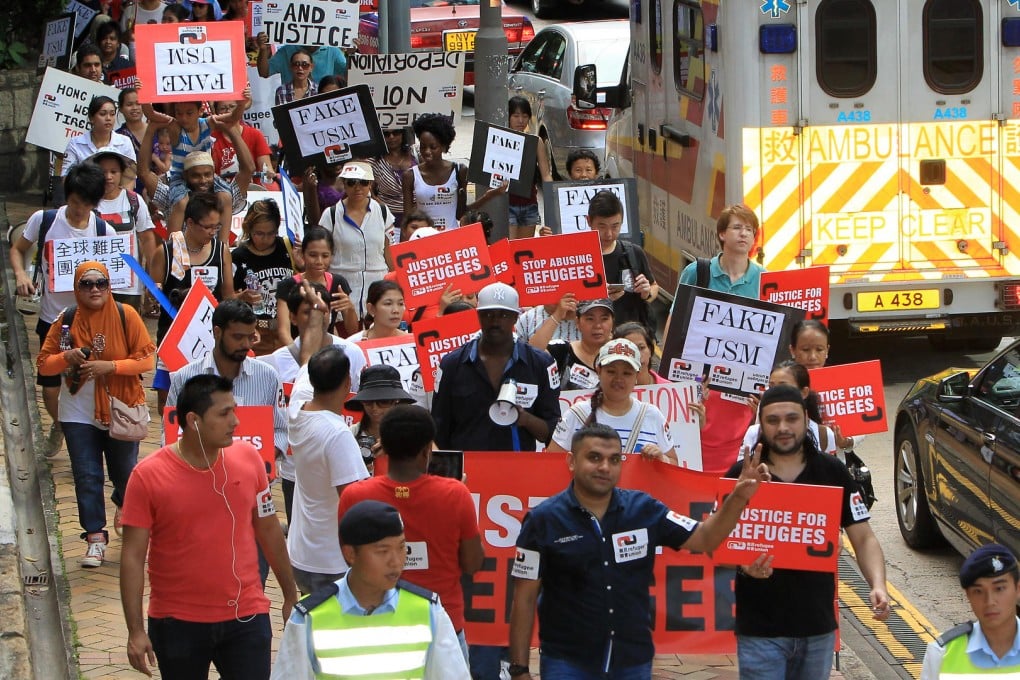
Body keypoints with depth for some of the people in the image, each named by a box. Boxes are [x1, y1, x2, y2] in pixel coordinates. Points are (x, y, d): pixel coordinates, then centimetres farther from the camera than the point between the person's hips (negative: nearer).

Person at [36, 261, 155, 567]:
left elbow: (146, 358, -10)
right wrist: (67, 358, -19)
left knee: (125, 472, 13)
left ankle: (125, 506, 45)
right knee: (86, 476, 0)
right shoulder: (66, 320, -3)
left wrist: (109, 366, -21)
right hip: (78, 413, 1)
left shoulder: (126, 316, -9)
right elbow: (43, 363, 1)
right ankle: (95, 538, 7)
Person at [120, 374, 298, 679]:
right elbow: (133, 557, -9)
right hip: (177, 623, -2)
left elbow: (269, 529, 9)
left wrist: (290, 596, 14)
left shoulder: (247, 457, -2)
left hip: (246, 618, 2)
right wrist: (135, 631, -13)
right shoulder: (148, 476, -11)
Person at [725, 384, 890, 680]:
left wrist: (878, 585, -15)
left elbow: (864, 538, 3)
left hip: (818, 625, 3)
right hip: (760, 630, -3)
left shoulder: (832, 472, 2)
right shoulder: (741, 475, -4)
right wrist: (743, 565, -24)